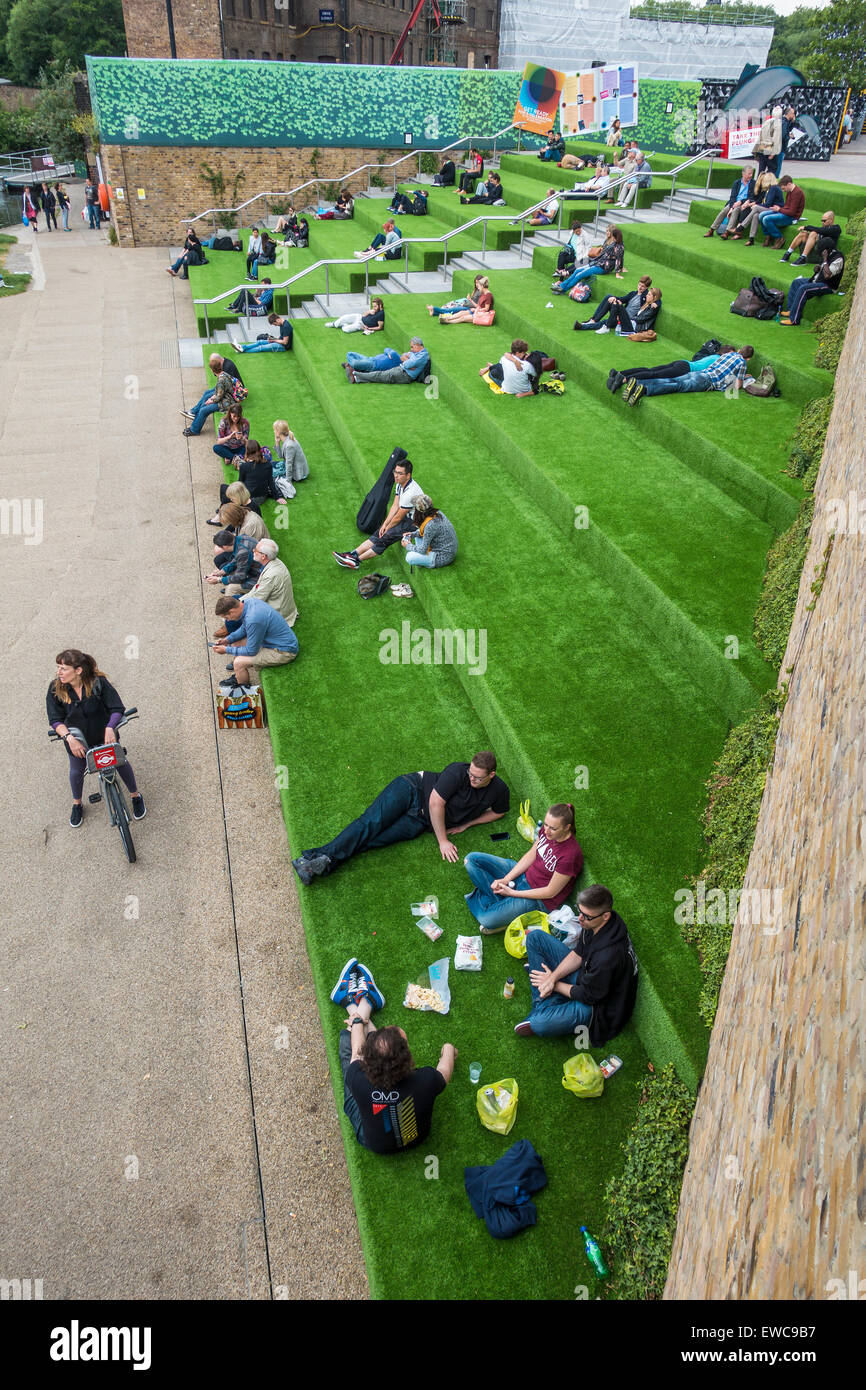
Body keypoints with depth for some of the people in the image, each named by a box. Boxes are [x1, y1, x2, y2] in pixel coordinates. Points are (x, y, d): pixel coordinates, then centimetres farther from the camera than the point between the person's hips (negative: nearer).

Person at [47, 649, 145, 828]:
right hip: (77, 737, 2)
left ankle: (136, 796, 36)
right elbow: (55, 720, -17)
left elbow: (117, 709, -23)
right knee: (77, 770, 17)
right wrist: (69, 738, -33)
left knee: (120, 762, 10)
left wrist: (110, 728, -40)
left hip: (104, 733, -2)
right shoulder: (55, 689, -19)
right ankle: (77, 804, 46)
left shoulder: (98, 682, -26)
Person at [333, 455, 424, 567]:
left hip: (415, 523, -9)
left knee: (384, 538, -19)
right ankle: (353, 554, -12)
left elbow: (398, 517, -20)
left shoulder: (410, 492, -29)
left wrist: (387, 528, -5)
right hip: (406, 516, 9)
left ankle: (357, 561, -20)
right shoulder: (400, 484, 2)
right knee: (378, 534, -6)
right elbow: (395, 506, 5)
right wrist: (385, 524, -3)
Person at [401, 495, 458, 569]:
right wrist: (413, 534, 1)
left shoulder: (430, 525, -31)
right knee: (417, 534, 17)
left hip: (444, 557, -9)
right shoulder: (437, 513, -6)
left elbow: (423, 550, -21)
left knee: (409, 557, -18)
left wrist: (408, 546, -5)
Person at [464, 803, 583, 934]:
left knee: (487, 920, -25)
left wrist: (512, 893, -15)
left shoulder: (570, 855, -31)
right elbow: (531, 855, 4)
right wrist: (506, 879, -8)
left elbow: (550, 892, -21)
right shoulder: (547, 829, -10)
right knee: (471, 860, -2)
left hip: (540, 899, -8)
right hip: (525, 874, 8)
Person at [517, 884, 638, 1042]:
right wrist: (553, 977, -13)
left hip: (595, 1004, -9)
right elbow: (578, 954, 2)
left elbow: (588, 996, -25)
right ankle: (546, 1006, -2)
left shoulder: (608, 955, -39)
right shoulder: (595, 923, -13)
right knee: (535, 936, 1)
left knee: (538, 1024, -37)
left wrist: (555, 984, -9)